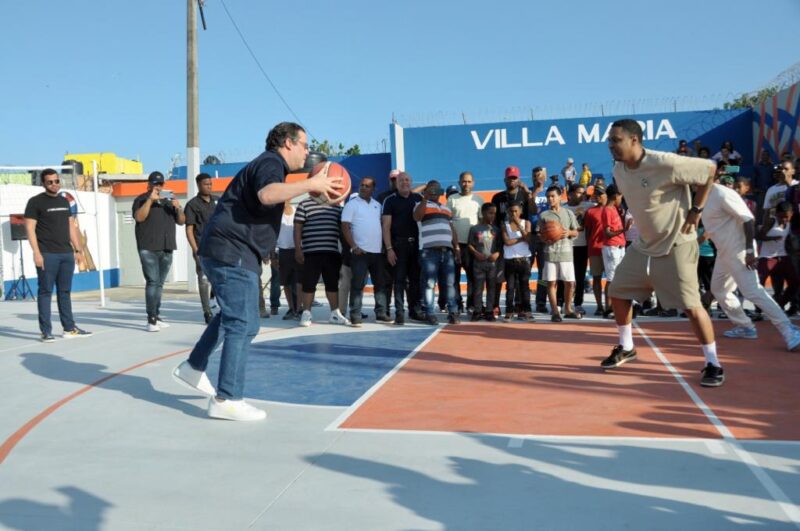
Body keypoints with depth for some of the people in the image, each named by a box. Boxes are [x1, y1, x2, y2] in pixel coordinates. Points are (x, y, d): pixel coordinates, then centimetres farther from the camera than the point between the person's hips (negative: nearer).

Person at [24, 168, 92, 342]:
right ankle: (46, 332, 2)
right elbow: (30, 228, -7)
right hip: (47, 255, -6)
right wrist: (36, 253, -15)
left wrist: (78, 248, 14)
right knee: (46, 292, -2)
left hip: (67, 254, 6)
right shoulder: (35, 202, -3)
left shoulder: (64, 201, 15)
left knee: (65, 292, 11)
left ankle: (69, 328, 18)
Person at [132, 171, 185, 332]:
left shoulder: (168, 200, 19)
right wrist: (150, 200, -19)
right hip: (148, 248, -5)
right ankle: (151, 320, -15)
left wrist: (178, 208, -4)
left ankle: (157, 316, 14)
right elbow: (139, 217, -13)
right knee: (153, 282, -13)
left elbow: (181, 221, 15)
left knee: (159, 284, 8)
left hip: (167, 249, 5)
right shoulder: (142, 200, 5)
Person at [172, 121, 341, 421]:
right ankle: (226, 400, -6)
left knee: (232, 315, 25)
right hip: (232, 253, -11)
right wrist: (311, 184, -27)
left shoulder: (267, 165, 23)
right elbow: (267, 194, -33)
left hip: (224, 252, 11)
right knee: (243, 324, -9)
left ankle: (193, 368, 33)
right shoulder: (270, 163, -10)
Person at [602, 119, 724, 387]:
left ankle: (713, 364, 7)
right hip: (642, 245, 7)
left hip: (675, 245, -7)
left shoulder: (666, 163, -25)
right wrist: (643, 224, 10)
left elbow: (709, 169, -14)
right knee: (617, 293, 8)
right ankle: (626, 348, 29)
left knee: (691, 305, -8)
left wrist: (696, 210, -13)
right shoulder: (618, 171, -2)